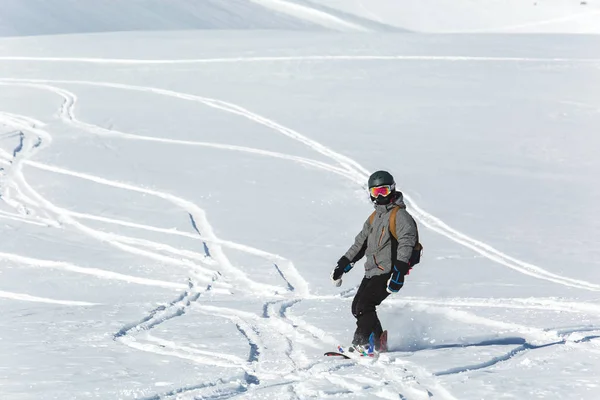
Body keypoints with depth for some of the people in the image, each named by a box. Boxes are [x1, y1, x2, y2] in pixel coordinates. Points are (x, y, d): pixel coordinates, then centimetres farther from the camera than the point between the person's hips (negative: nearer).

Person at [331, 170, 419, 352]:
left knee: (364, 306, -19)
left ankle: (362, 343, -14)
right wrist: (342, 265, 22)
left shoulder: (400, 216, -8)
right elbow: (360, 243, 27)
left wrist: (399, 271, -30)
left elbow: (406, 243, -19)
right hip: (371, 272, 9)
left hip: (387, 272, -9)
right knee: (357, 307, 3)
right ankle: (377, 342, 9)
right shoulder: (374, 218, 20)